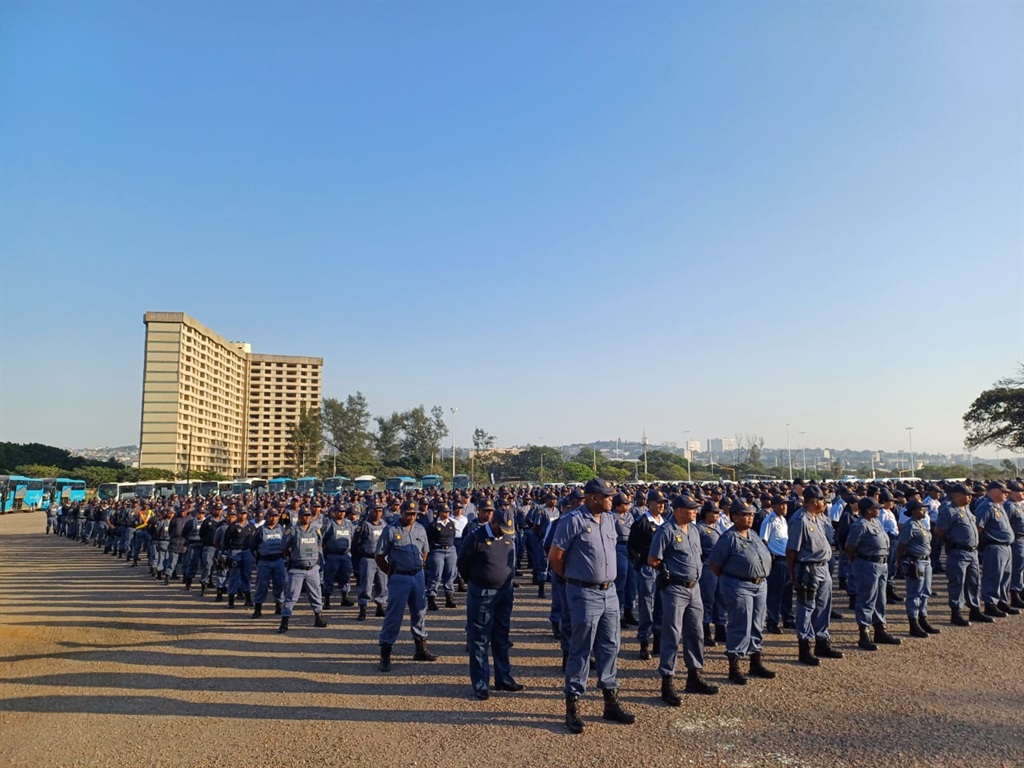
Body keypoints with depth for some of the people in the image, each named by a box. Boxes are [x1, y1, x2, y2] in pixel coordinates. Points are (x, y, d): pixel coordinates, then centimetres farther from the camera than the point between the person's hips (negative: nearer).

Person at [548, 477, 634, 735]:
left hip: (609, 592, 7)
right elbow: (554, 556, -10)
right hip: (585, 594, -7)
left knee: (610, 647, 13)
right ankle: (572, 705, 14)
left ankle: (611, 701, 26)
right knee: (581, 650, 1)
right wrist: (572, 579, 3)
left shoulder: (609, 520, 7)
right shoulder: (574, 521, -15)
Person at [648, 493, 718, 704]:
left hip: (694, 587, 8)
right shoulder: (666, 531, -16)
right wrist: (669, 572, -3)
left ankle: (694, 677, 29)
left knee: (696, 633, 15)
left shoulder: (693, 529, 10)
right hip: (674, 589, -8)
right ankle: (667, 683, 6)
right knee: (672, 635, -3)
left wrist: (696, 570, 8)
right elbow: (652, 561, -14)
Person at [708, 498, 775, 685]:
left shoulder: (754, 536, 11)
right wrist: (728, 579, -4)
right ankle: (734, 668, 8)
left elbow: (765, 557, 22)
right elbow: (713, 564, -11)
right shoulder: (729, 538, -13)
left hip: (760, 585, 8)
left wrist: (761, 578, 12)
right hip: (739, 587, -8)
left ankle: (756, 664, 29)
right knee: (739, 627, -3)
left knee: (757, 626, 15)